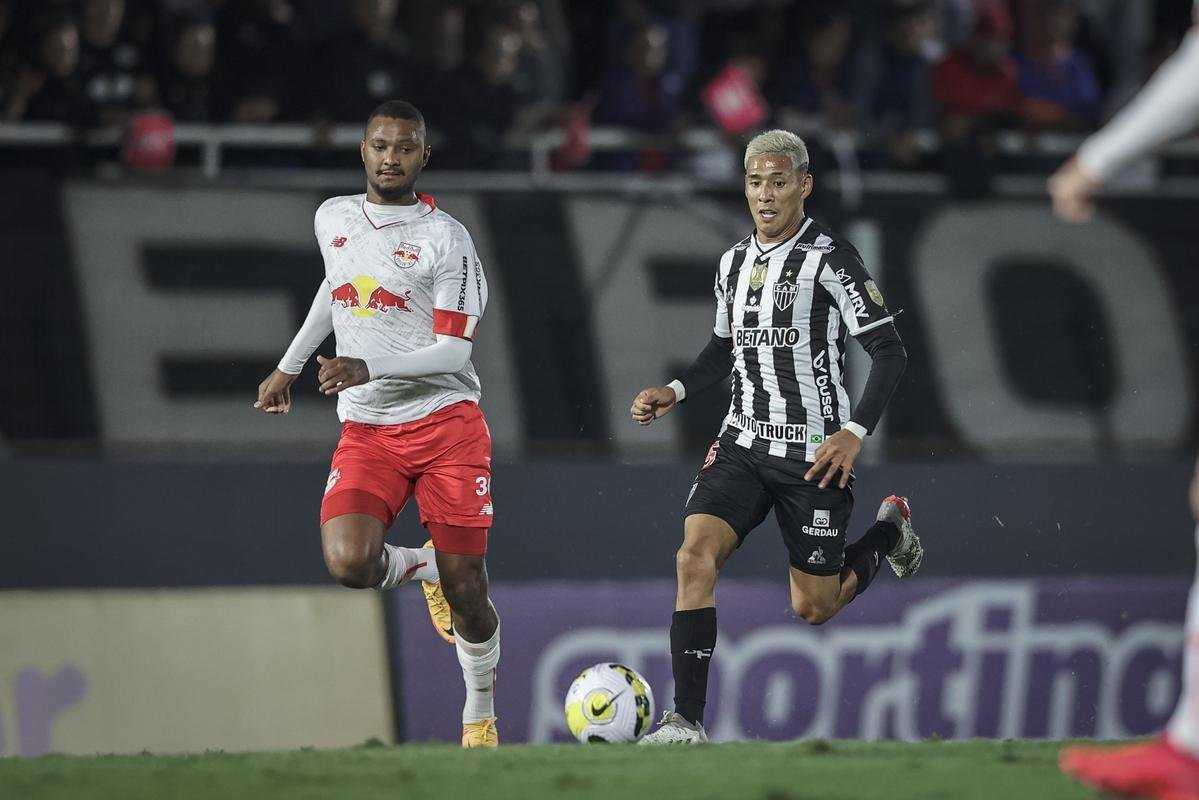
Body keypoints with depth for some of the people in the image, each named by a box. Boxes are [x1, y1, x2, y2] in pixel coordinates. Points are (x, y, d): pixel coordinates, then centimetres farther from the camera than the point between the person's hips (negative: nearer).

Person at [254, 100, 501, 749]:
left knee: (465, 589, -3)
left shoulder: (446, 239, -7)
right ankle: (422, 567, 12)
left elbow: (453, 352, -11)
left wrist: (368, 368, -24)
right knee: (348, 564, -22)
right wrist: (289, 366, 33)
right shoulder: (333, 219, 8)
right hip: (366, 431, 3)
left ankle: (480, 716, 21)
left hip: (446, 422, -3)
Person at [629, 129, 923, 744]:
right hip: (743, 444, 5)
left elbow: (889, 352, -11)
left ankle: (890, 531, 37)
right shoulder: (733, 262, 8)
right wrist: (675, 392, 7)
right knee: (695, 554, -19)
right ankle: (687, 723, -18)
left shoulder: (830, 259, -11)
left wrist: (855, 433, -22)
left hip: (814, 454, -5)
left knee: (813, 608, 5)